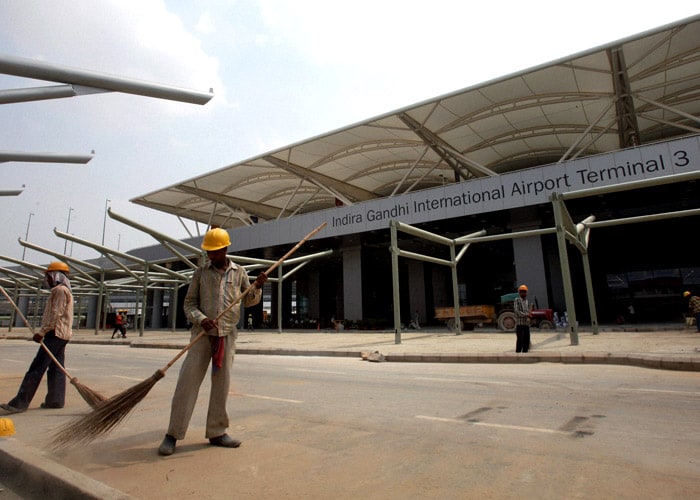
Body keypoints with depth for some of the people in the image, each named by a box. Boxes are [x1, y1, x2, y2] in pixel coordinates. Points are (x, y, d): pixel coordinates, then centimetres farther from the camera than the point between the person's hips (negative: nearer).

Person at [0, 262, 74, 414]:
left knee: (36, 368, -10)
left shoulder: (60, 290, -10)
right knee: (56, 368, 9)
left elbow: (55, 315, -19)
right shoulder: (65, 290, 23)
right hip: (62, 334, 10)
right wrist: (44, 332, 20)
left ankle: (19, 403, -10)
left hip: (55, 333, -10)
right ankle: (55, 400, 10)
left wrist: (41, 332, -17)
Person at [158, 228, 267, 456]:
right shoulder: (201, 272, 3)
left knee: (222, 383, 6)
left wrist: (257, 286, -6)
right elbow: (189, 303, 2)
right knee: (188, 380, -4)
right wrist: (201, 319, -17)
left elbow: (249, 301, 15)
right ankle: (173, 434, 7)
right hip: (202, 333, -1)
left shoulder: (239, 272, 7)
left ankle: (216, 432, 18)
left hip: (227, 334, 1)